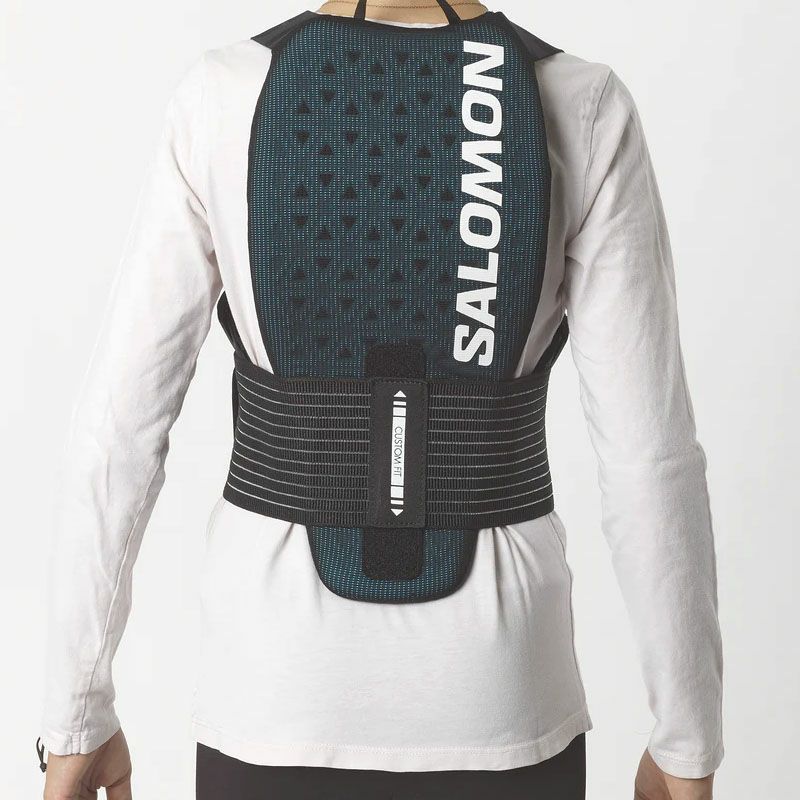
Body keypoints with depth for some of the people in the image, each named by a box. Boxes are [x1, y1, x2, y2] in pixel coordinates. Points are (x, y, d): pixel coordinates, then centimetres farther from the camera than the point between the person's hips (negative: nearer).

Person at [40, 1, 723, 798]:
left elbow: (116, 427, -8)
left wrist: (77, 711, 4)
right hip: (495, 701, 0)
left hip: (279, 687, 1)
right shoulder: (584, 109, -10)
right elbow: (650, 453, -11)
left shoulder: (223, 96, -9)